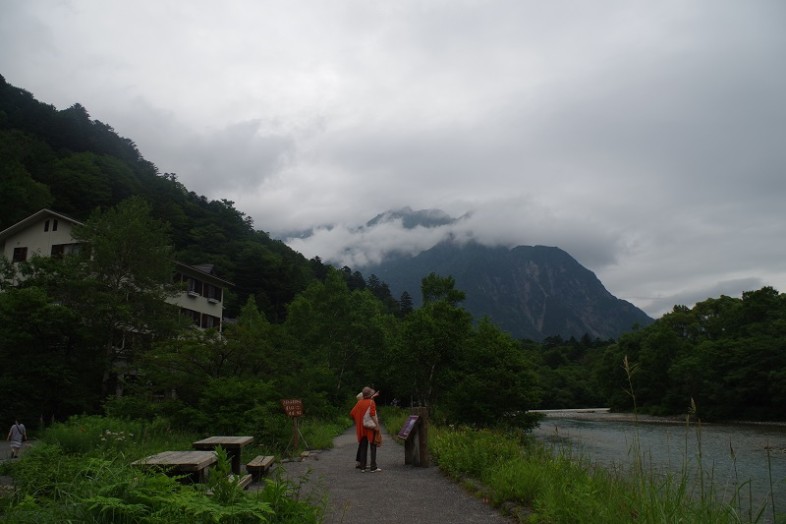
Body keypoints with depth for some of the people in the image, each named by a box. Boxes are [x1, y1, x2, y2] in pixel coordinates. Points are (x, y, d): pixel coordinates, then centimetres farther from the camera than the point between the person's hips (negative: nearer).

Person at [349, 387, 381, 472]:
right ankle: (373, 467, 0)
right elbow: (372, 414, -24)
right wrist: (377, 425, -23)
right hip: (370, 427, -6)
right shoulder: (371, 402, -11)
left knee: (363, 447, 13)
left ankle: (362, 466, 15)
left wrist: (357, 421, 18)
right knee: (373, 447, 2)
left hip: (361, 427, 6)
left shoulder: (359, 402, 5)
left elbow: (352, 413, 4)